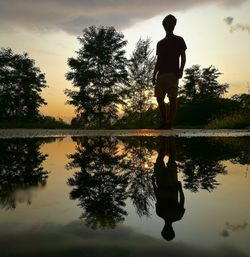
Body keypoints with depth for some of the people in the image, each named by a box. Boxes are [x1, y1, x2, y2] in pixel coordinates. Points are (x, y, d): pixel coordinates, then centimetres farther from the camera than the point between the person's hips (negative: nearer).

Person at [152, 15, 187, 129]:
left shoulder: (179, 40, 12)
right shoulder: (160, 43, 23)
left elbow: (183, 57, 4)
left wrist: (181, 70, -13)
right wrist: (154, 74, 11)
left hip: (173, 73, -5)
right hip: (161, 74, 5)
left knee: (172, 98, -11)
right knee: (159, 98, -2)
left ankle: (171, 123, -12)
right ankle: (164, 121, 6)